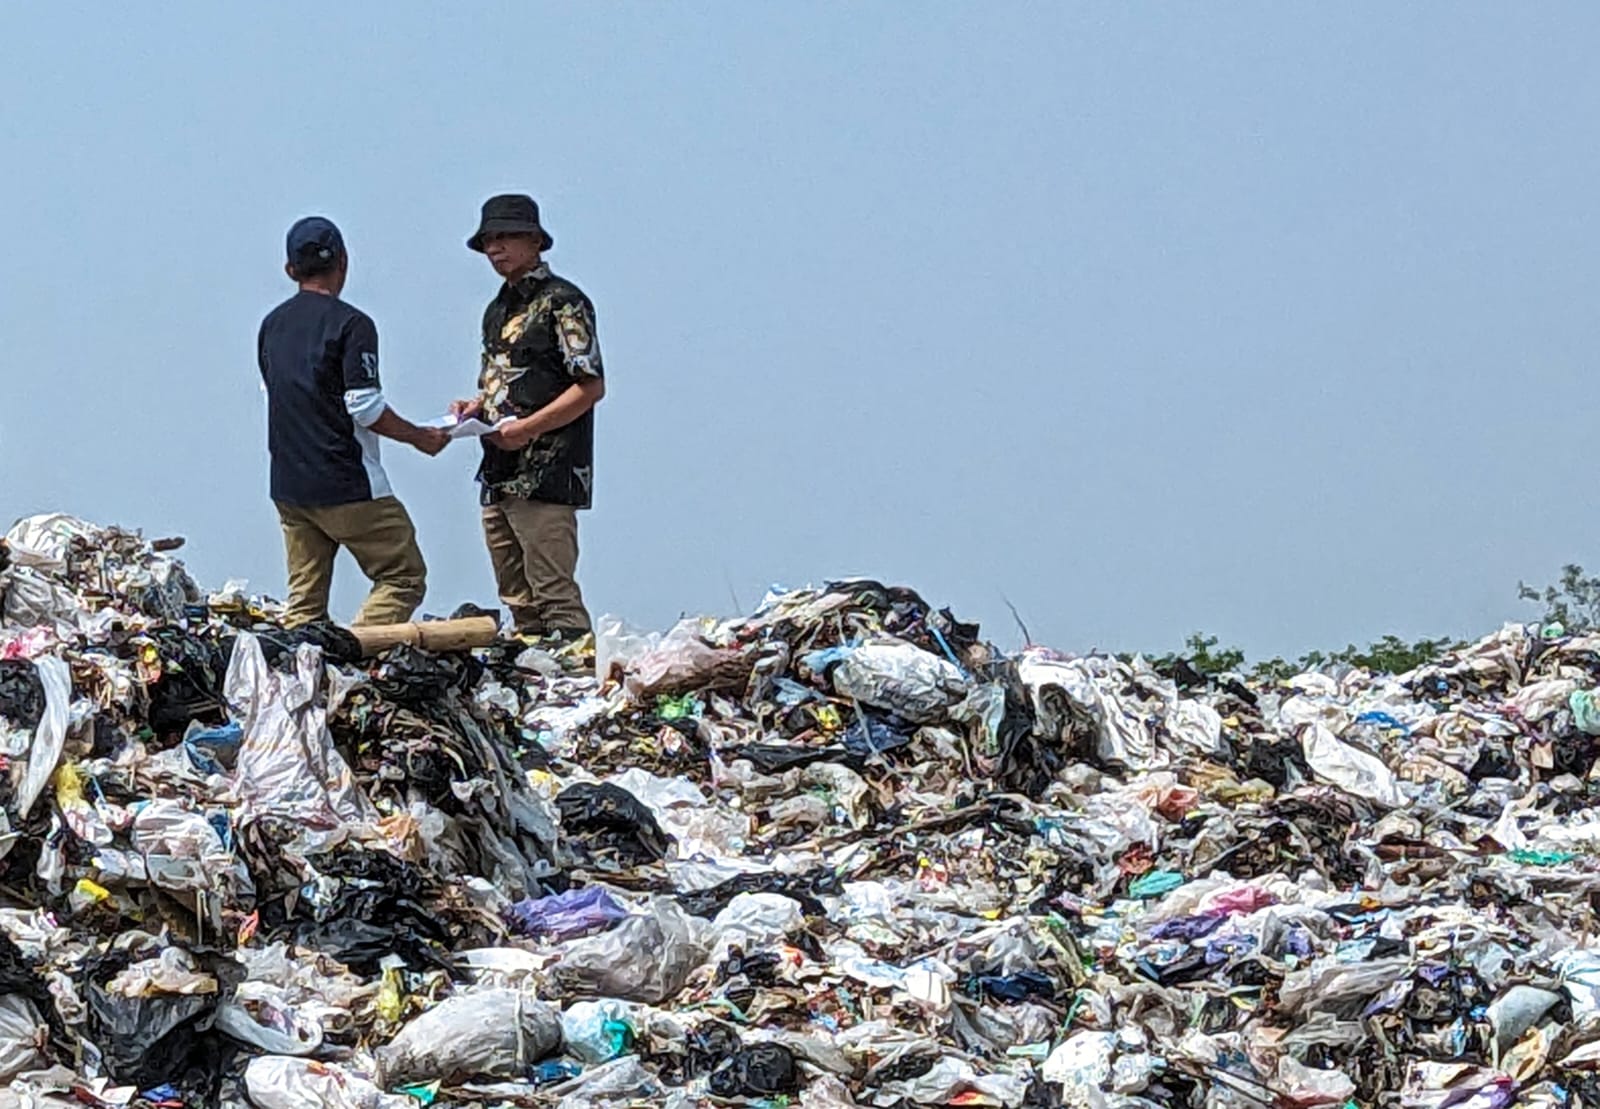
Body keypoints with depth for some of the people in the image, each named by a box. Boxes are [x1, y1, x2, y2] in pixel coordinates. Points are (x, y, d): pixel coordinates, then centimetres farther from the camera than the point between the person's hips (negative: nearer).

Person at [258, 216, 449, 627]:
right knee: (403, 577, -1)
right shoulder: (350, 324, -11)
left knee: (304, 601, 10)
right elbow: (366, 408, -16)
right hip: (347, 485, -7)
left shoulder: (271, 325, 11)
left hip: (287, 485, 7)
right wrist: (421, 437, -2)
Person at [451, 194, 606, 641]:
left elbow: (591, 387, -12)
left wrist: (527, 428, -18)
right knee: (518, 601, 8)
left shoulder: (562, 302, -6)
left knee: (553, 594, -13)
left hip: (545, 475, -9)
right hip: (498, 474, 9)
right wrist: (477, 406, 9)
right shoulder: (498, 310, 20)